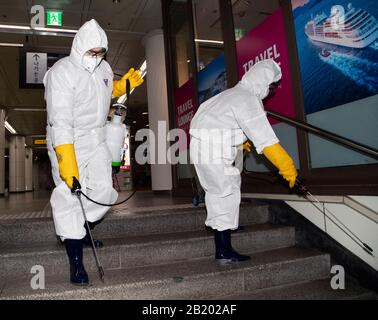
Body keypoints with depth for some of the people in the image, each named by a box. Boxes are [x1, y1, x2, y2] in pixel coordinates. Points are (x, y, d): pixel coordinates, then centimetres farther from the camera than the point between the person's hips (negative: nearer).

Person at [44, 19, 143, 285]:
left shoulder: (104, 68, 5)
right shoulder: (62, 72, -18)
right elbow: (60, 120, -27)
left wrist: (124, 84, 4)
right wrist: (66, 161, -36)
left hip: (97, 139, 7)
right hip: (67, 143, -6)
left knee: (103, 192, 6)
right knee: (70, 198, -7)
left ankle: (82, 232, 34)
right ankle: (76, 262, 3)